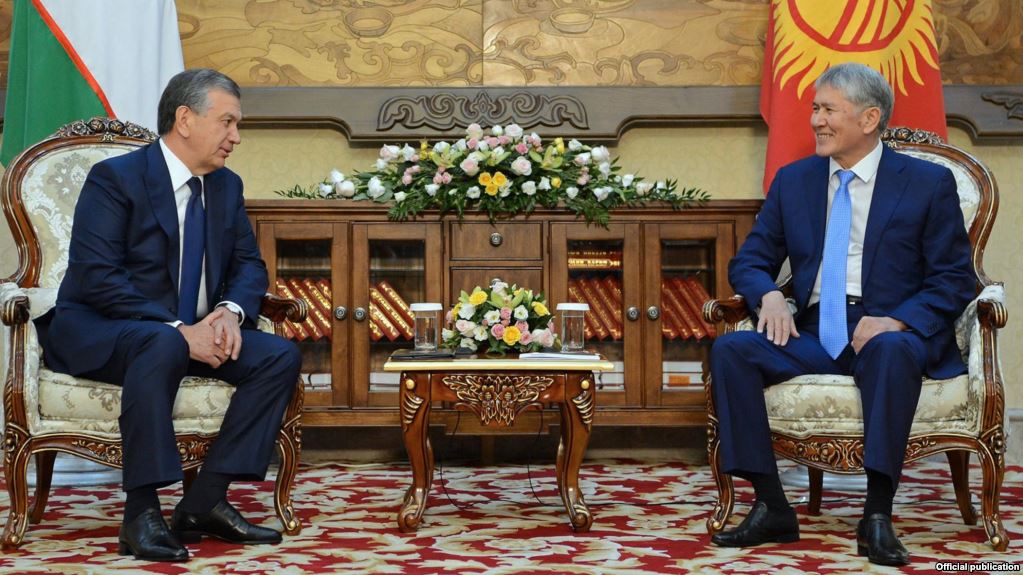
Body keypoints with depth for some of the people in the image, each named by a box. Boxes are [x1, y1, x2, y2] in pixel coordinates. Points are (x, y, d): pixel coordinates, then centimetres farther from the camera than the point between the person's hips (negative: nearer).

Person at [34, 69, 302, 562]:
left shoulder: (226, 186, 10)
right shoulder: (115, 178, -12)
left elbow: (248, 263, 12)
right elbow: (96, 277, -20)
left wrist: (231, 310, -13)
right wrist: (179, 329, -28)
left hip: (193, 332, 7)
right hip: (97, 333, -7)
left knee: (280, 355, -15)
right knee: (163, 345, -40)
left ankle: (205, 501, -16)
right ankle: (141, 512, -34)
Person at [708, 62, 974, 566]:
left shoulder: (929, 183, 4)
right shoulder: (793, 180, 14)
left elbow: (955, 279, 0)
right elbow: (749, 260, 16)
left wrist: (897, 321, -18)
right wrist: (769, 295, -8)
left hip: (890, 332, -3)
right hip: (814, 332, 4)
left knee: (892, 350, -39)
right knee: (730, 349, -23)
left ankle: (878, 514, -32)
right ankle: (771, 508, -21)